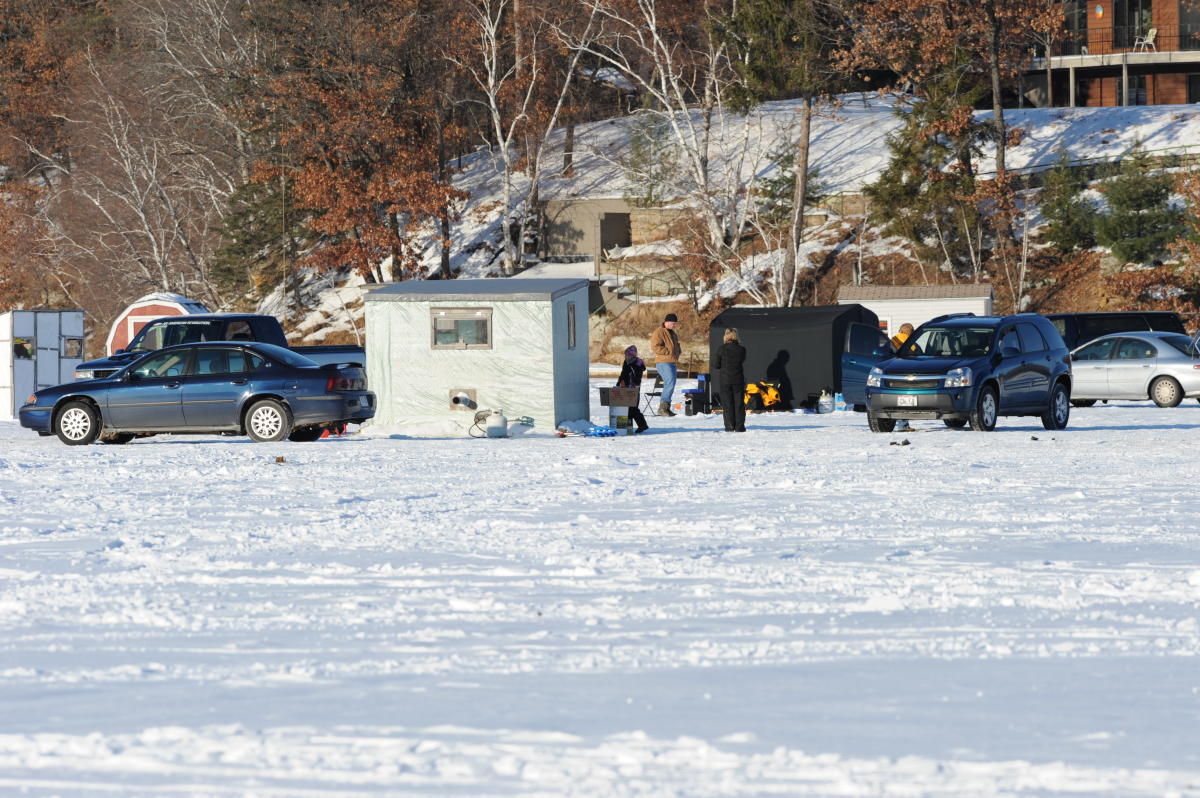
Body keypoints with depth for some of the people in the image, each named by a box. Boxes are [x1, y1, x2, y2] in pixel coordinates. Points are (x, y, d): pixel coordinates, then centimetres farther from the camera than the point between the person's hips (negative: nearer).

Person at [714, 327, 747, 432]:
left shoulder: (722, 349, -9)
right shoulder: (741, 349, -6)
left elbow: (716, 365, -5)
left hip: (725, 380, -1)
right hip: (738, 379, 1)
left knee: (727, 403, 5)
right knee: (739, 403, 7)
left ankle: (729, 426, 2)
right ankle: (739, 426, 5)